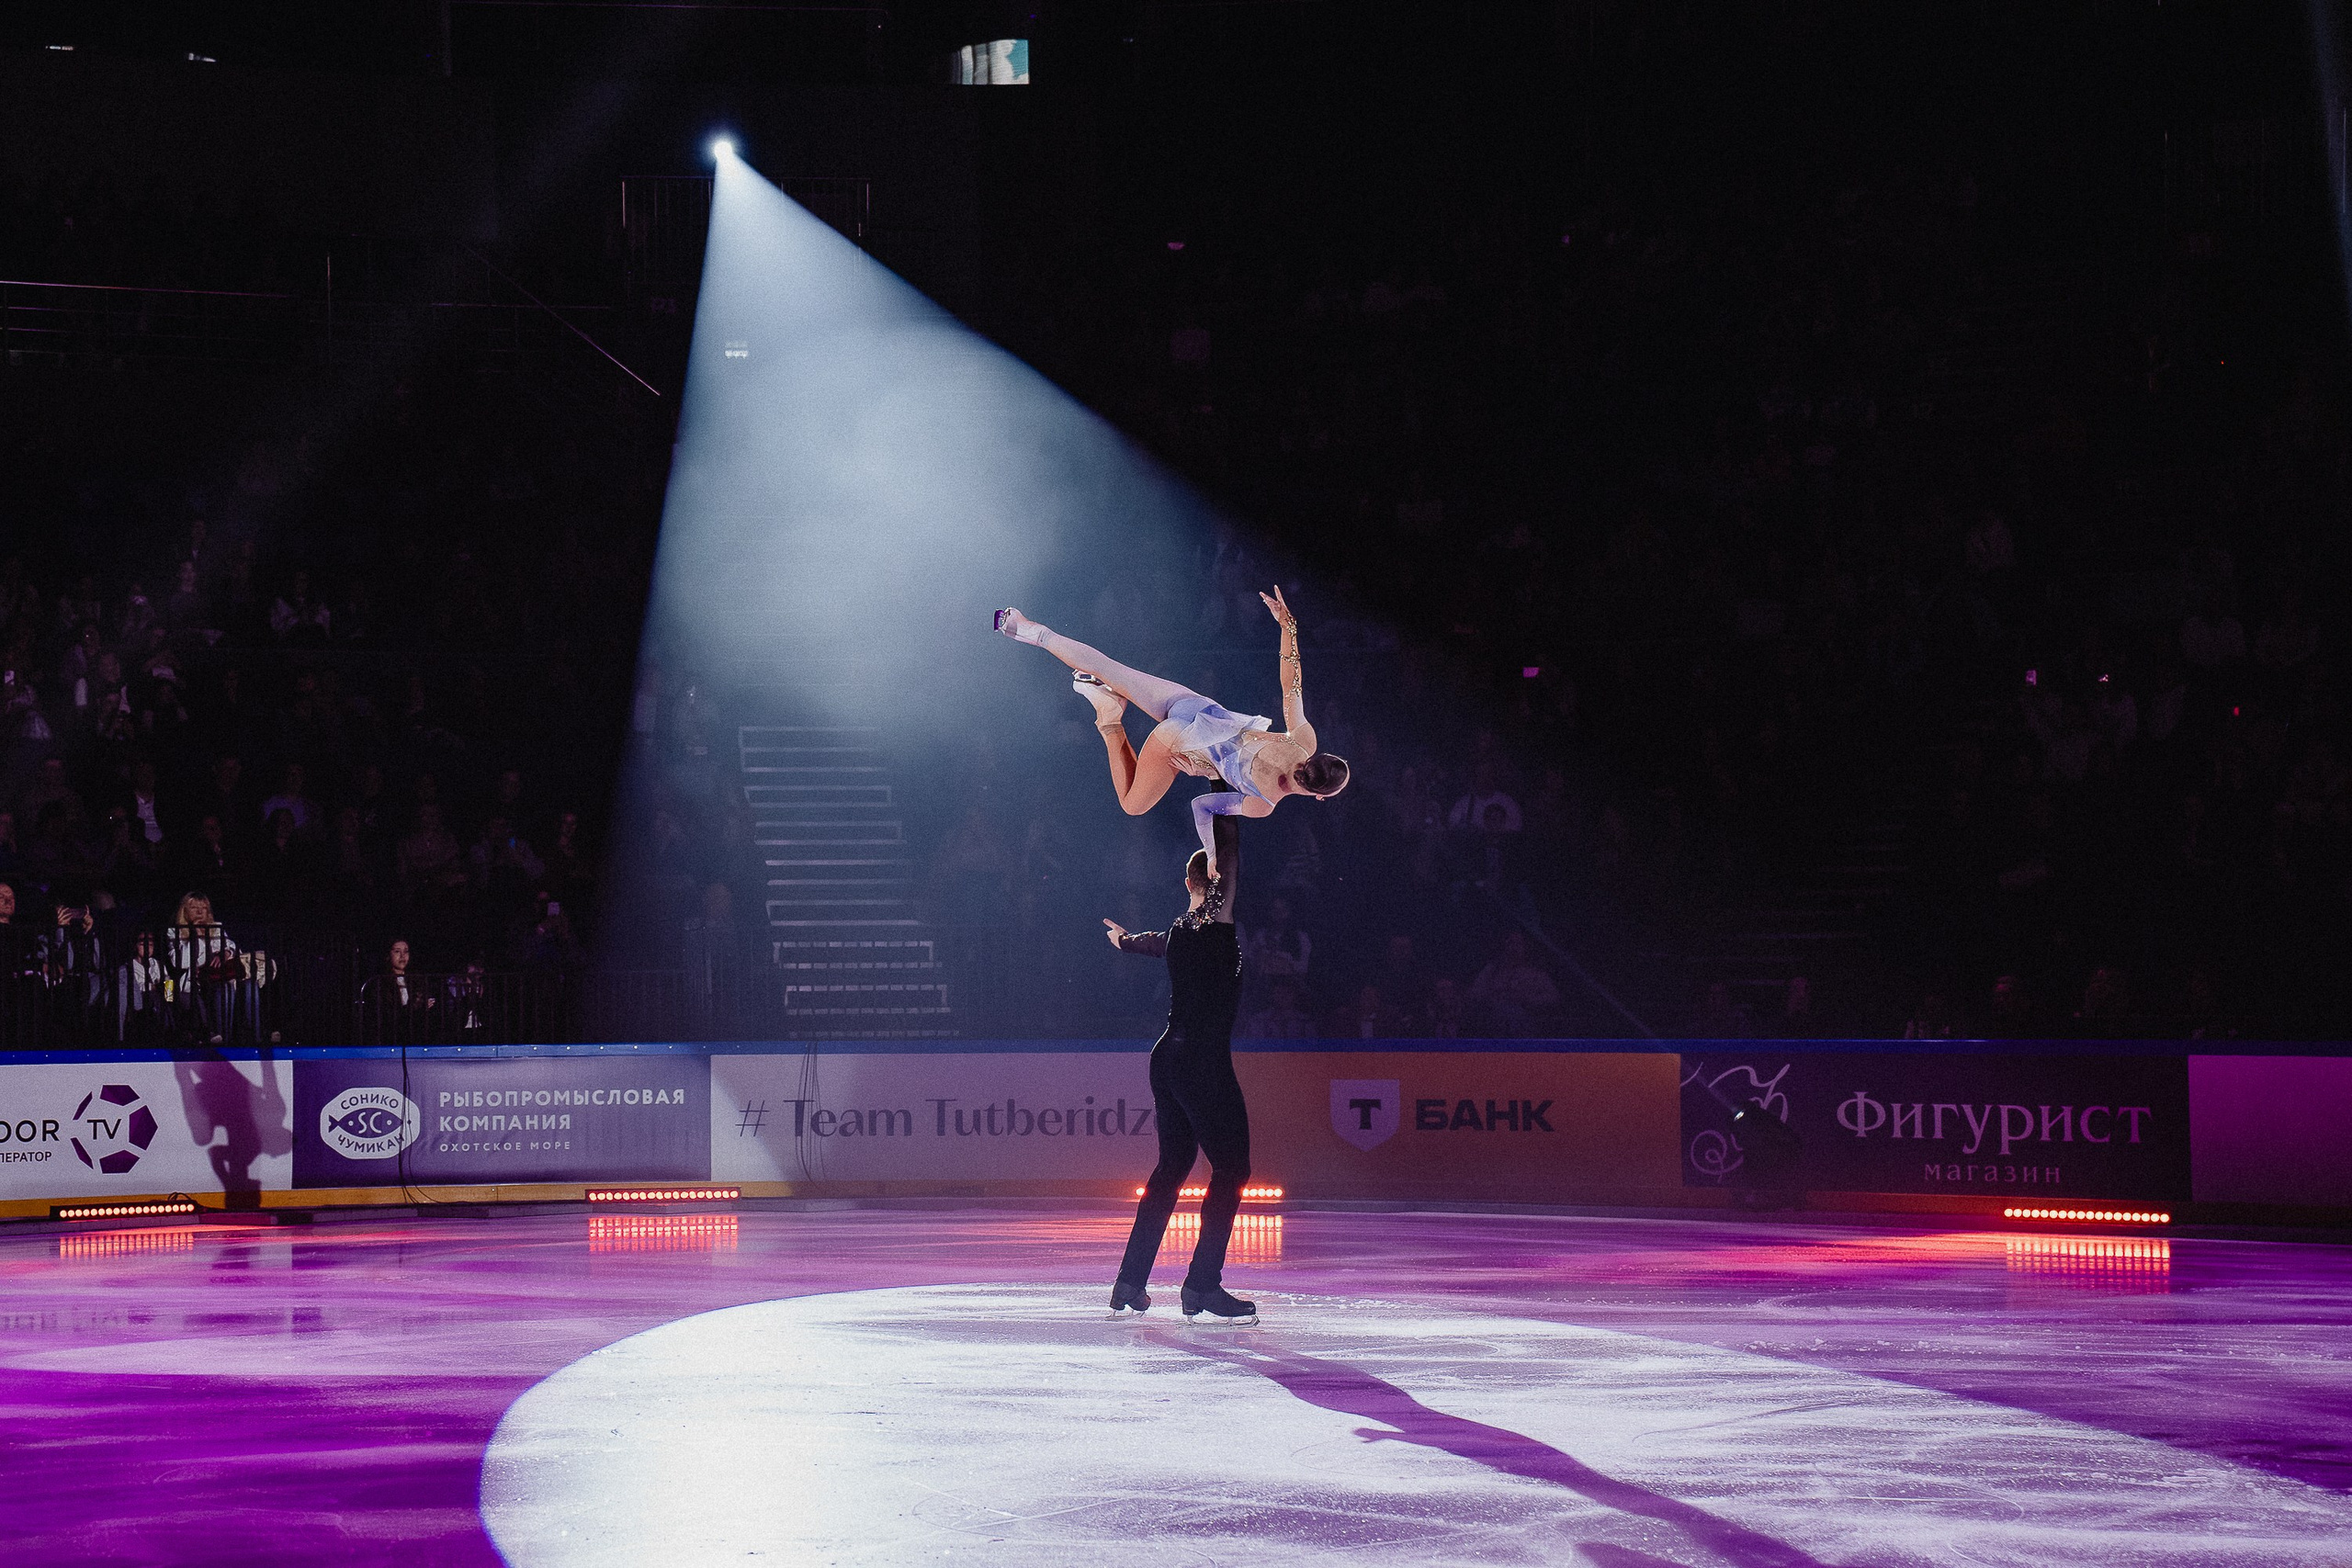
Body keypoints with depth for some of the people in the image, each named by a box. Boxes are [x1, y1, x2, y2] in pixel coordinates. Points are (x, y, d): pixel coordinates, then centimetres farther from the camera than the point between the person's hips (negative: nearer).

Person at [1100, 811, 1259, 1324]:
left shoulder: (1180, 931, 14)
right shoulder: (1216, 923, -8)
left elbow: (1154, 942, 38)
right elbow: (1229, 855, -16)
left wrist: (1125, 939, 60)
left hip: (1168, 1059, 8)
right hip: (1205, 1063, -8)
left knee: (1172, 1166, 17)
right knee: (1231, 1167, -4)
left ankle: (1130, 1282, 17)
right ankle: (1202, 1286, -9)